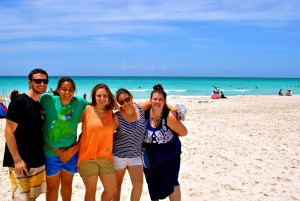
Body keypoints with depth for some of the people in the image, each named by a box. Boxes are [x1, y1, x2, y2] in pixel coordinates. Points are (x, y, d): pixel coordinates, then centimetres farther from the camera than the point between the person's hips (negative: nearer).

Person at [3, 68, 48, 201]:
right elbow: (9, 132, -15)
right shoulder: (19, 102, -12)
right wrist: (17, 159, -19)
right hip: (21, 162, -7)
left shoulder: (40, 105, 10)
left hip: (38, 161, 7)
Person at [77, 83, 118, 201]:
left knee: (112, 190, 9)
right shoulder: (87, 110, -6)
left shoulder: (112, 114, 4)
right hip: (88, 157, -3)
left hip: (106, 157, 4)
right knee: (91, 190, 9)